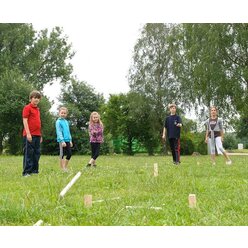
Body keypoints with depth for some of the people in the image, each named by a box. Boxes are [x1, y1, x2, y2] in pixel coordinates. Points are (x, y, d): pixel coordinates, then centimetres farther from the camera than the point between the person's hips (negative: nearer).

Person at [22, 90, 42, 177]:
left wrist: (40, 135, 19)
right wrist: (28, 133, -18)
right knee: (28, 153, -6)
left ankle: (35, 170, 17)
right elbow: (25, 120, -11)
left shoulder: (37, 109, 18)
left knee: (37, 153, 10)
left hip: (37, 135, 8)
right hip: (29, 135, -8)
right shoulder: (27, 108, -4)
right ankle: (26, 172, -3)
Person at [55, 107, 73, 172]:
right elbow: (59, 132, -13)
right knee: (62, 155, -1)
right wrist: (62, 141, -20)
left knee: (69, 154, 9)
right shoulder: (58, 122, -6)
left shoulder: (66, 122, 15)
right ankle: (62, 168, 6)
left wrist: (70, 140, 16)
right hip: (62, 141, -7)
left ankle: (65, 167, 23)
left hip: (67, 140, 7)